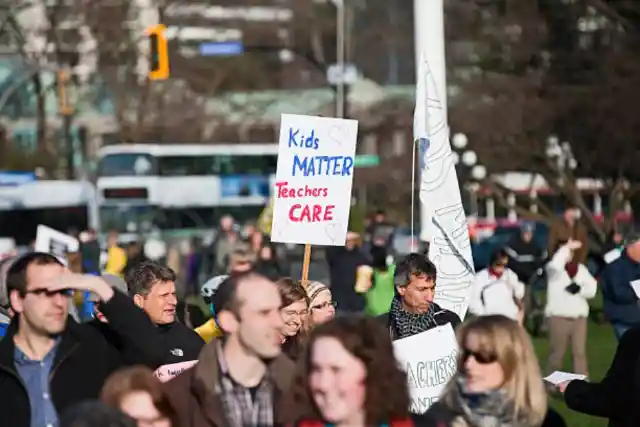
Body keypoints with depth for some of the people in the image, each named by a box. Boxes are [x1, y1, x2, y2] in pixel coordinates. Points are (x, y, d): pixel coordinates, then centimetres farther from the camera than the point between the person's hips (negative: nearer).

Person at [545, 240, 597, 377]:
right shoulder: (554, 268, -3)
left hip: (579, 316, 4)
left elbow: (592, 288, 4)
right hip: (558, 316, -4)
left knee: (580, 351, 4)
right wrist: (566, 247, -28)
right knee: (557, 352, 2)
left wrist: (580, 289, -14)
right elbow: (555, 265, -29)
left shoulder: (581, 268, 11)